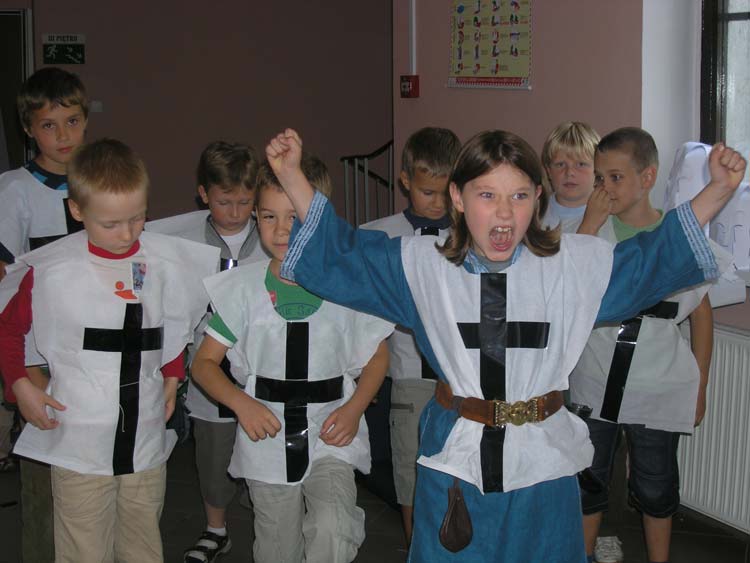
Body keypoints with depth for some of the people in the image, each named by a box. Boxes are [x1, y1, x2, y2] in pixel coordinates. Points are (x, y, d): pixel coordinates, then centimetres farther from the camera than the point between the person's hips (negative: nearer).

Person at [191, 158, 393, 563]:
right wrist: (241, 403, -18)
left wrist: (354, 408, -11)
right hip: (268, 439, 2)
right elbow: (204, 362, 1)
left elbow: (378, 354, 6)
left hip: (331, 436, -1)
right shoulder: (244, 287, -3)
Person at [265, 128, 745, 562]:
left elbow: (657, 257, 4)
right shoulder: (423, 265, -3)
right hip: (456, 456, 0)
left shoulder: (575, 265, -4)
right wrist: (291, 175, -6)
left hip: (543, 464, 0)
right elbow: (337, 255, 2)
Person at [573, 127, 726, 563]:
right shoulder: (592, 229, -5)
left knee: (655, 488, 13)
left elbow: (702, 315, 3)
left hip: (659, 389, -1)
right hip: (594, 384, 1)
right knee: (588, 482, 15)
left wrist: (700, 389, 5)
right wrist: (591, 223, -20)